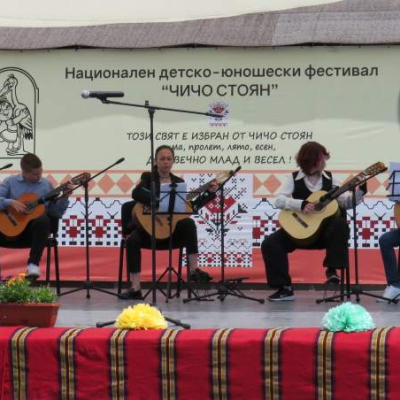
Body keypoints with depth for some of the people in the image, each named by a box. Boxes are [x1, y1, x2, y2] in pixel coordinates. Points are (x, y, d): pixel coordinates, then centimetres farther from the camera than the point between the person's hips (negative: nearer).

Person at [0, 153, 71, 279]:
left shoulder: (46, 185, 8)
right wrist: (10, 203, -19)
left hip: (34, 230, 0)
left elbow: (56, 213, 7)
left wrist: (64, 197, -8)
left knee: (43, 220, -35)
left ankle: (33, 264, -31)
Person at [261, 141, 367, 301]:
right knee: (269, 244, -21)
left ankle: (332, 269, -18)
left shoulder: (329, 178, 6)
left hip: (324, 229, 1)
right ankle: (285, 288, -14)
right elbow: (278, 200, -15)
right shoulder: (294, 179, -1)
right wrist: (301, 205, -27)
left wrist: (360, 191, -14)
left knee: (340, 224, -32)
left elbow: (346, 202, 1)